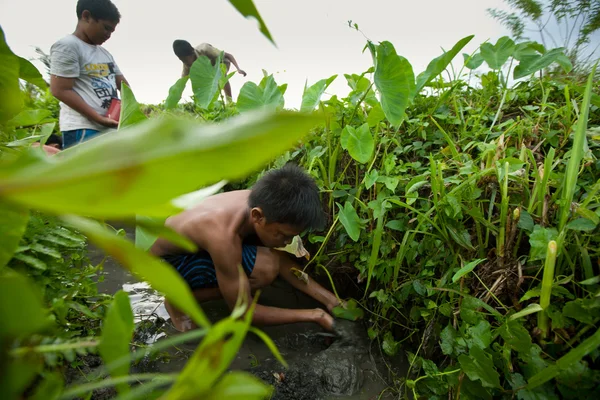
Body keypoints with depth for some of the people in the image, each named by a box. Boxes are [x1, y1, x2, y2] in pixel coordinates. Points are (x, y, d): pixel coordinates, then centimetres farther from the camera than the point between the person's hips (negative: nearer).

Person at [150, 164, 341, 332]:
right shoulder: (223, 237, -40)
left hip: (194, 245, 7)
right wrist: (314, 315, -22)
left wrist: (329, 299, -9)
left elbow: (281, 260, -4)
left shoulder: (259, 202, -19)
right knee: (265, 270, -26)